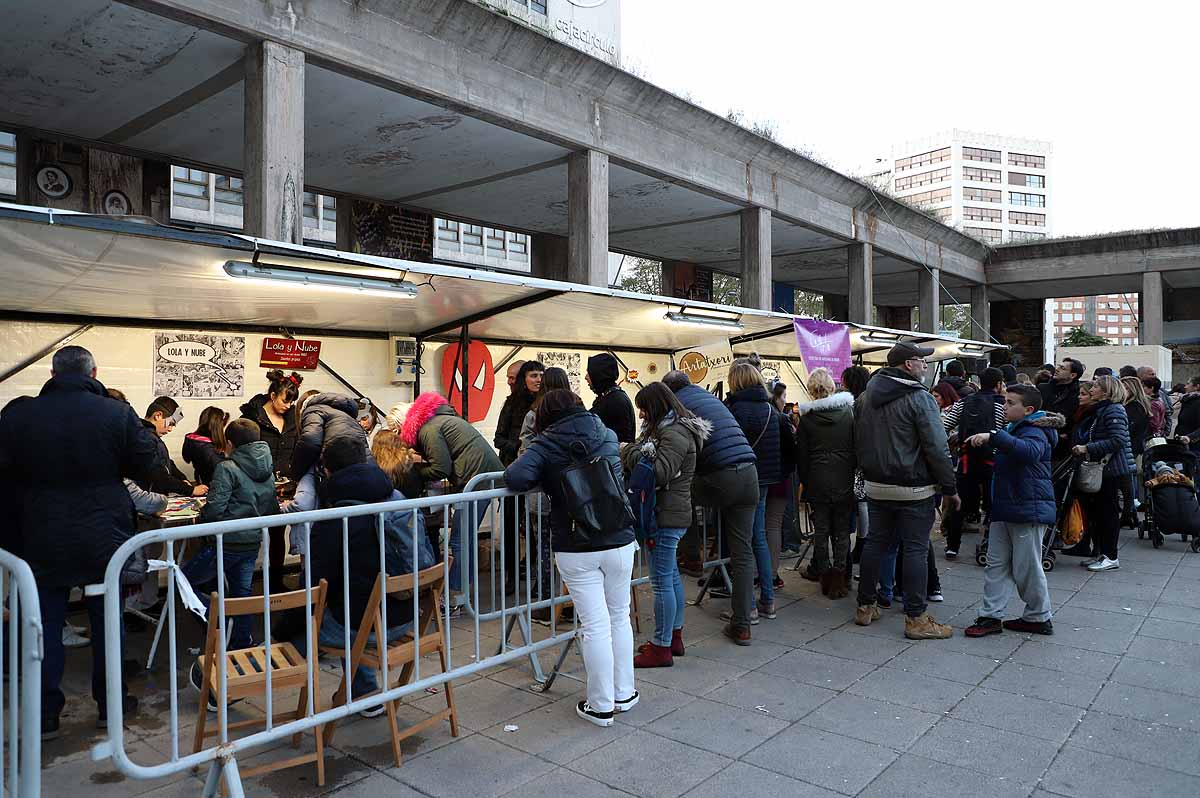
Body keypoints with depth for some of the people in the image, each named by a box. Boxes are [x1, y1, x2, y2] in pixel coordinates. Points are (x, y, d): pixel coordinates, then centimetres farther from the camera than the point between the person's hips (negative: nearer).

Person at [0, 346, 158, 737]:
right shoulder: (118, 413, -12)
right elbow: (145, 465, -6)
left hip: (43, 541, 1)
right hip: (105, 539, 0)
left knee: (46, 624, 13)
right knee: (107, 619, 13)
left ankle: (45, 715, 20)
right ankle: (110, 704, 25)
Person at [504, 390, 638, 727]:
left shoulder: (545, 444, -6)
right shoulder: (608, 435, 7)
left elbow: (516, 477, -20)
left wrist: (542, 480, -1)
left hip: (575, 550, -3)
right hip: (620, 542, 3)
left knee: (595, 625, 3)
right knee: (620, 617, 17)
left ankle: (601, 705, 14)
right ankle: (624, 694, 28)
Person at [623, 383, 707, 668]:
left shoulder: (675, 434, -15)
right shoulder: (667, 429, 17)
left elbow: (660, 472, -24)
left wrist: (635, 452, -14)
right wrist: (637, 450, -4)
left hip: (667, 516, -11)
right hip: (672, 513, 11)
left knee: (662, 580, -4)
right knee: (671, 575, 18)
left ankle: (661, 648, 5)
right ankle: (674, 636, 31)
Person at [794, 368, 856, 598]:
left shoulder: (807, 417, -5)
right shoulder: (849, 411, -2)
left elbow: (802, 454, -1)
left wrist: (803, 481, 10)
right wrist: (854, 471, 14)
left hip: (817, 483, -1)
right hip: (845, 482, 1)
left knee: (821, 531, 10)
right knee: (842, 531, 9)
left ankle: (824, 575, 16)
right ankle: (839, 578, 8)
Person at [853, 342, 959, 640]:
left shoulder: (865, 397, 10)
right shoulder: (919, 398, -13)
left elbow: (859, 442, 18)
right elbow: (937, 448, -14)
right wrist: (950, 488, -7)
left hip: (876, 487, 7)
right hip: (913, 489, -7)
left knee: (875, 542, 14)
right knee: (916, 549, 0)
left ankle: (865, 607, 22)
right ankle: (916, 618, 6)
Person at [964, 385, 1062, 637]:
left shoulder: (1035, 432, -14)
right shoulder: (1013, 429, 18)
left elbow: (1029, 451, -40)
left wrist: (992, 437, -44)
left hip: (1029, 510, -10)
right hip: (1004, 509, 10)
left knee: (1027, 568, 2)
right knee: (996, 564, 8)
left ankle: (1039, 618, 19)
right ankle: (991, 616, 12)